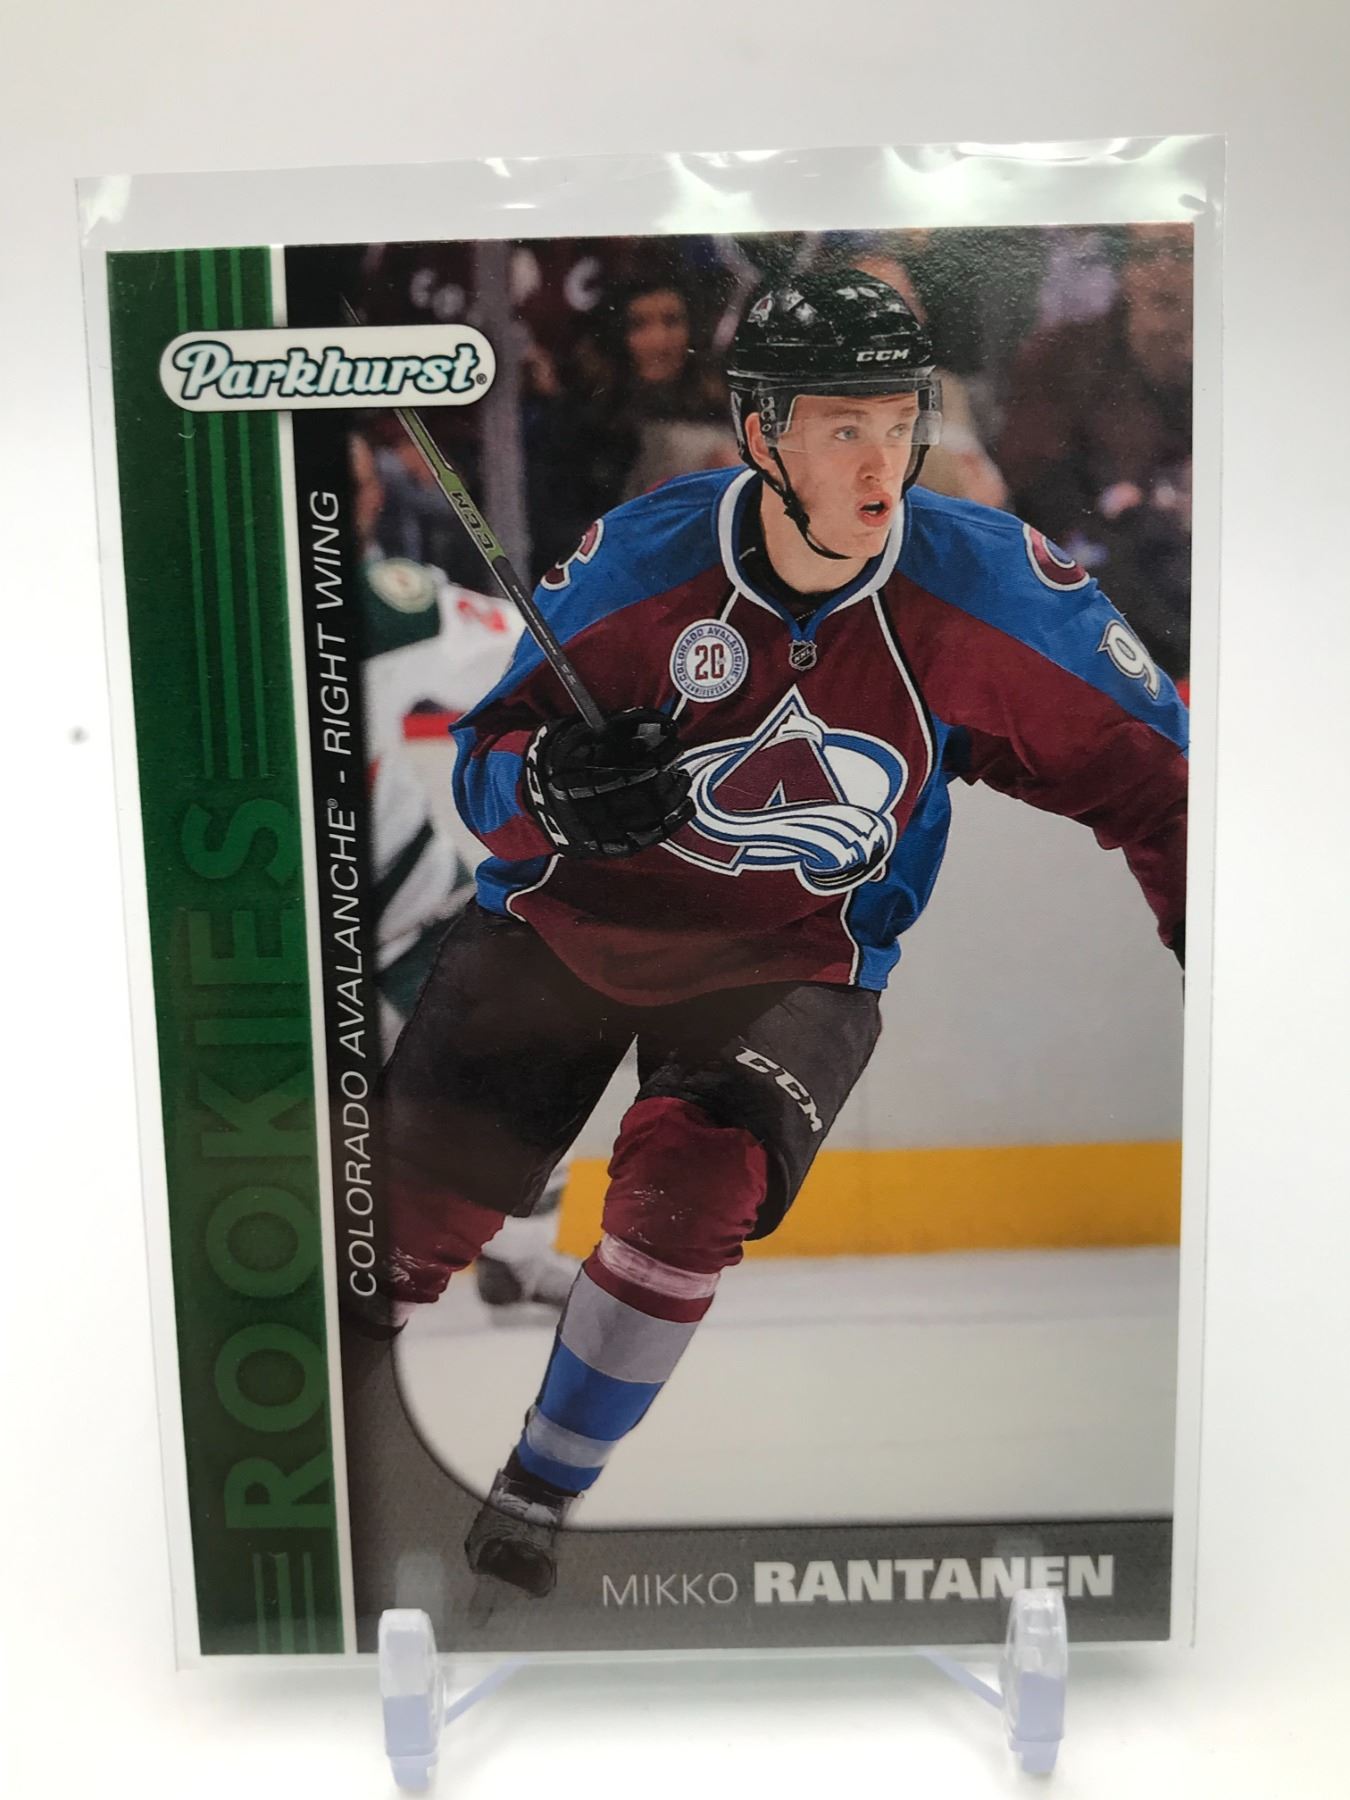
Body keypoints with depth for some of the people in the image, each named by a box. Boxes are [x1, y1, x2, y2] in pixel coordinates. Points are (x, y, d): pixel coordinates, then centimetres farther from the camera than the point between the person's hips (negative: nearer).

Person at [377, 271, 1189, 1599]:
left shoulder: (987, 586, -13)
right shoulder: (637, 560, -13)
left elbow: (1148, 768, 1)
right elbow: (485, 755, -4)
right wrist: (550, 782, -27)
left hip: (792, 965, 0)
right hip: (568, 919, 1)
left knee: (692, 1184, -26)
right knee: (413, 1198, -7)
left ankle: (539, 1491, 0)